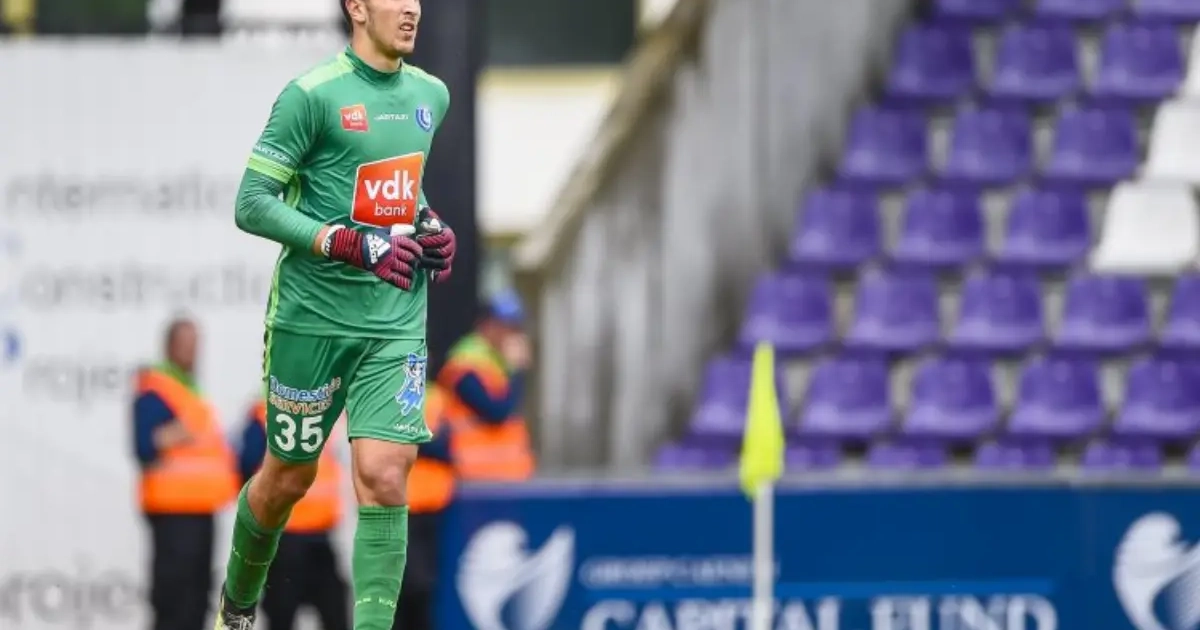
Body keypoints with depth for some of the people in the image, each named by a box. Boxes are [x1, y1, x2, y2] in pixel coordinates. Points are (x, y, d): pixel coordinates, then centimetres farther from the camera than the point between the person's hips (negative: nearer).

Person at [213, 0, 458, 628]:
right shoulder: (312, 94, -11)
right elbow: (251, 205, -13)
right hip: (312, 314, -4)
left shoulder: (432, 95, 9)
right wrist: (351, 244, -22)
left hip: (397, 319, 4)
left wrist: (432, 228, 6)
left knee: (384, 476, -11)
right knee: (288, 476, 11)